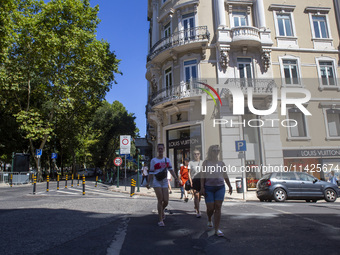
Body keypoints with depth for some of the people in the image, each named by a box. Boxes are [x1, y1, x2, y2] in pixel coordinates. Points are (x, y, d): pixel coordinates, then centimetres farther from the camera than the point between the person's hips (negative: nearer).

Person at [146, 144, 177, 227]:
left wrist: (176, 179, -3)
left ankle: (162, 210, 33)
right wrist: (148, 183, -2)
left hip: (165, 182, 3)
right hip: (157, 182, -3)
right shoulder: (153, 160, 2)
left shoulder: (167, 160, 11)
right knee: (160, 200, -9)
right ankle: (160, 220, 3)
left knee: (166, 201, -2)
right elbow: (151, 173, 3)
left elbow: (171, 170, 8)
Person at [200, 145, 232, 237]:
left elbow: (225, 176, 15)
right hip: (209, 188, -2)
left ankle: (217, 229, 2)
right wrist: (202, 187, -10)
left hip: (220, 187, 2)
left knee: (218, 208, -3)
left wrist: (230, 186, 8)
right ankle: (209, 220, 32)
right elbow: (203, 176, -2)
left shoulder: (221, 163, 11)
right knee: (210, 208, -1)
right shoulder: (206, 162, 2)